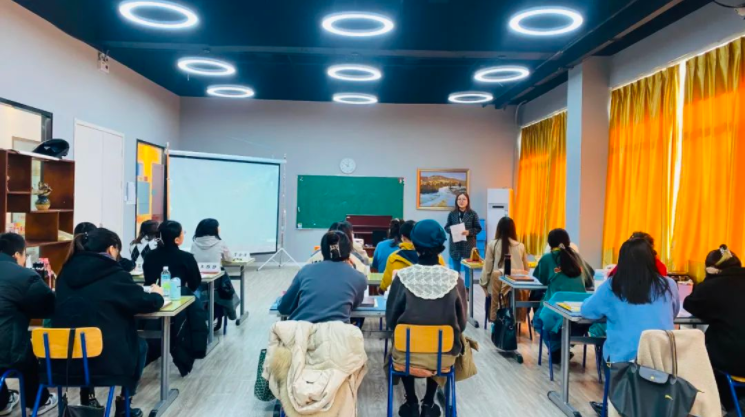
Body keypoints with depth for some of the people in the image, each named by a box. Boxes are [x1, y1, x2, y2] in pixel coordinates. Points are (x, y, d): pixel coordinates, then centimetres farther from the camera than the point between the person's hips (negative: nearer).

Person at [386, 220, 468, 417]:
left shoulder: (403, 277, -14)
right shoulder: (455, 279, -12)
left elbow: (391, 319, -3)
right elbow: (461, 322, 0)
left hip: (408, 354, -1)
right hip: (444, 355, 1)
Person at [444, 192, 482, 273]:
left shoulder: (473, 214, -2)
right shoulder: (452, 214, 2)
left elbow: (478, 228, -1)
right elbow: (446, 227, 7)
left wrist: (469, 232, -18)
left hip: (468, 245, -2)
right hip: (455, 245, 2)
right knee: (456, 268, 11)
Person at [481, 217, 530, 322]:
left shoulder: (492, 245, 1)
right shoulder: (520, 246, 8)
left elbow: (487, 267, 2)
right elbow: (526, 269, 13)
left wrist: (483, 284, 11)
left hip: (499, 284, -2)